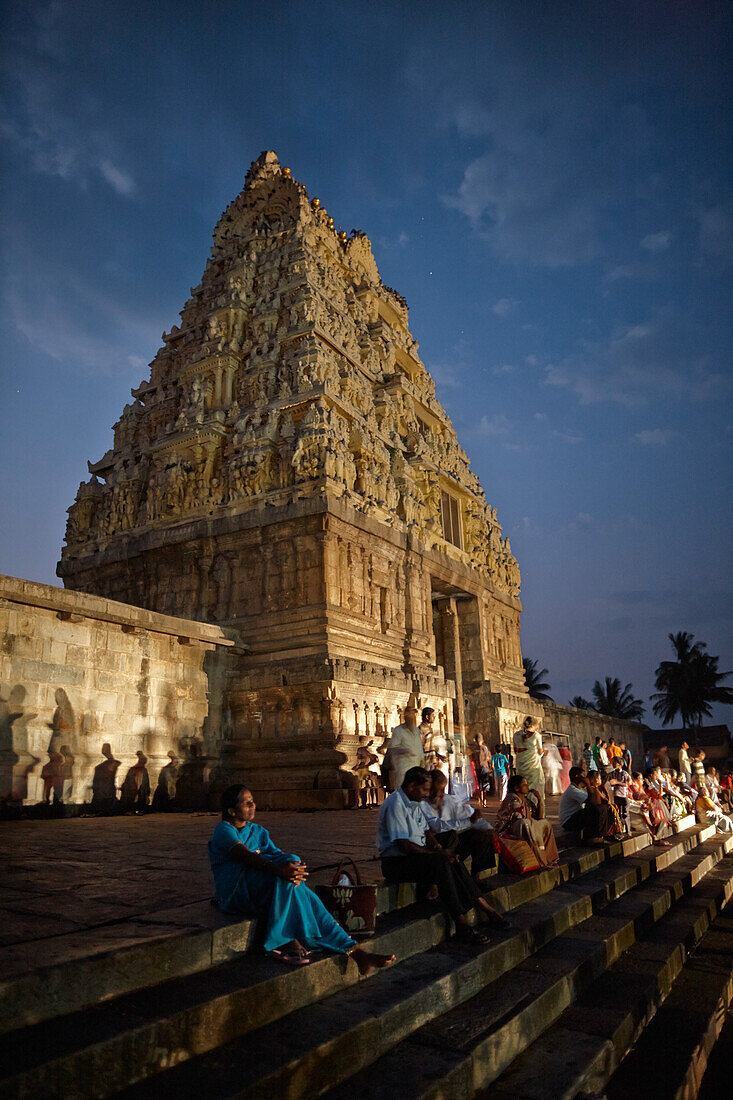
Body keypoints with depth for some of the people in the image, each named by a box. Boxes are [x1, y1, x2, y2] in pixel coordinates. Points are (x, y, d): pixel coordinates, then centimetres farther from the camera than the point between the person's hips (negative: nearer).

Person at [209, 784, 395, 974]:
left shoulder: (257, 830, 20)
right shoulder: (223, 830, -3)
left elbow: (275, 853, 3)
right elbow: (246, 856, -23)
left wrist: (294, 869, -21)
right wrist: (279, 870, -39)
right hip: (235, 892, -6)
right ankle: (287, 942, -31)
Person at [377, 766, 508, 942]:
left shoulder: (415, 803, 14)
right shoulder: (395, 804, -18)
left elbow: (426, 832, 19)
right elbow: (404, 845, -23)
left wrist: (438, 848, -2)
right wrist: (437, 854, -17)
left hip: (417, 857, 9)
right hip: (396, 863, -9)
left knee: (454, 864, -12)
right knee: (441, 862, -28)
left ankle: (486, 908, -8)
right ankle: (461, 924, -26)